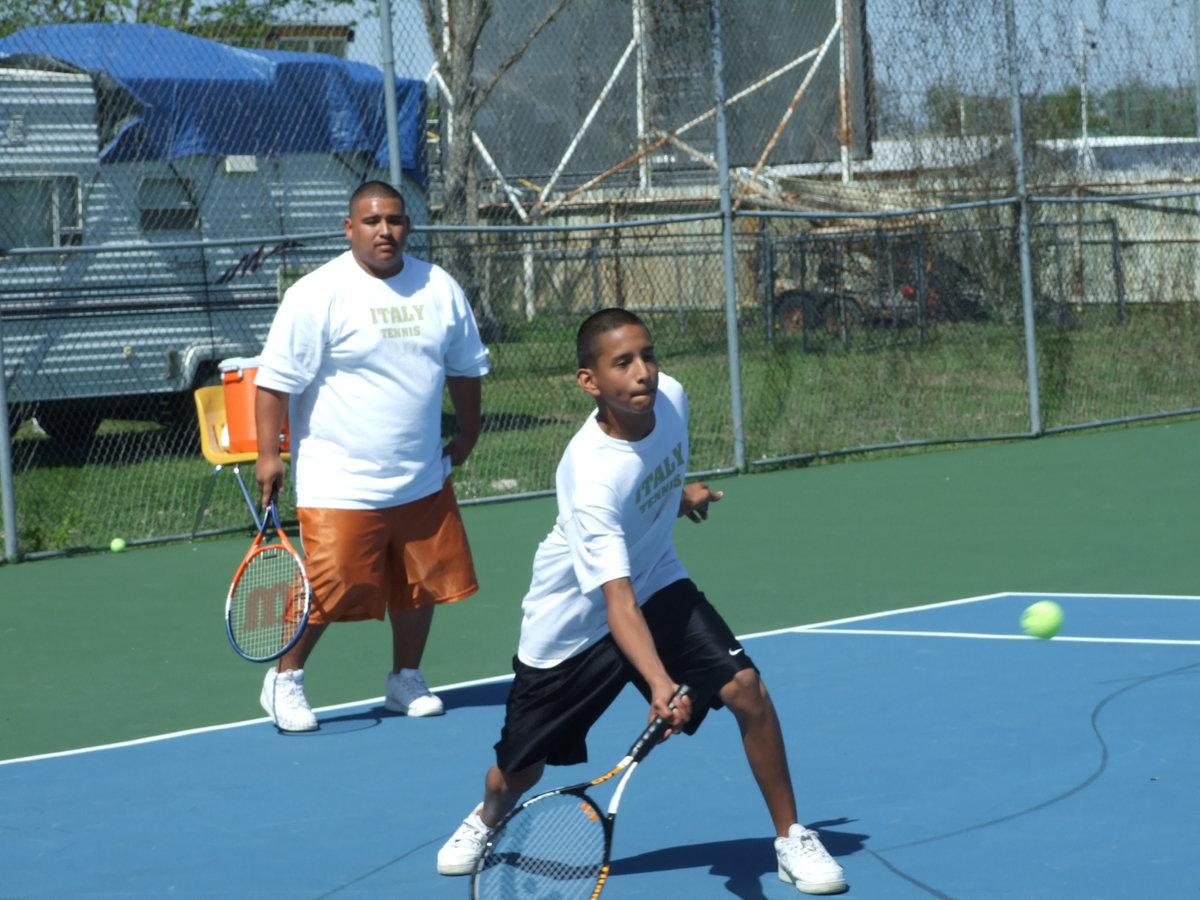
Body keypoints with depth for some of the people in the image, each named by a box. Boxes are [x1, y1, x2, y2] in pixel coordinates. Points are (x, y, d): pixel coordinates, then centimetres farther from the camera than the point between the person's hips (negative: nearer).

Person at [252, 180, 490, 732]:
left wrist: (468, 434, 20)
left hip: (423, 479, 6)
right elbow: (275, 379, -10)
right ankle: (284, 682, 13)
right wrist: (268, 453, -13)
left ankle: (406, 681, 28)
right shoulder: (317, 295, -10)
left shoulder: (440, 289, 7)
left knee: (422, 584, 10)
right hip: (341, 486, -6)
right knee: (326, 592, -7)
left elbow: (466, 366, 20)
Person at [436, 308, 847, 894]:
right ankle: (488, 819, 46)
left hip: (657, 581, 5)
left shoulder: (669, 397, -17)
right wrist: (659, 684, -54)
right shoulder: (592, 478, -36)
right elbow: (619, 604, -42)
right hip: (574, 621, -5)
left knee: (747, 690, -17)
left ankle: (791, 840, 0)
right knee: (519, 773, 8)